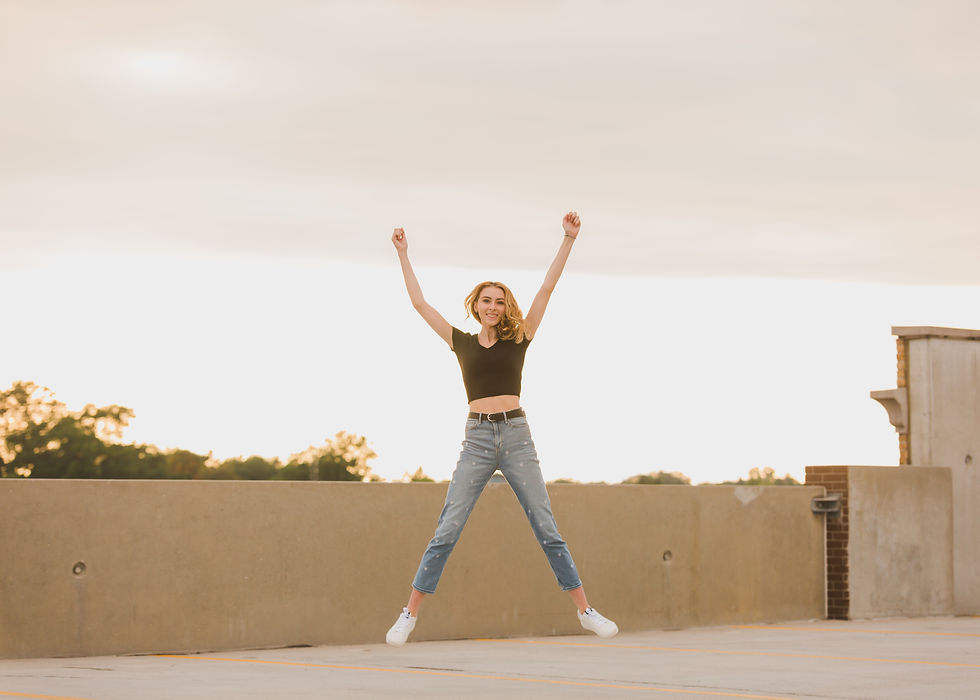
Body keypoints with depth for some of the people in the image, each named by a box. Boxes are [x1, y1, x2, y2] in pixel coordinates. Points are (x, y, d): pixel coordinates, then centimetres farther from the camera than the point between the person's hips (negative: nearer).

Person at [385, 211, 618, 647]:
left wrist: (568, 240, 1)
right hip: (477, 440, 0)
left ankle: (585, 611, 5)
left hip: (517, 439, 0)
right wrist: (403, 255, 16)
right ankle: (408, 616, 0)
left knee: (547, 529, 1)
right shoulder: (462, 343, 11)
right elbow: (419, 303, 14)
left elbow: (547, 288, 4)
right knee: (446, 532, -4)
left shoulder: (518, 339, 8)